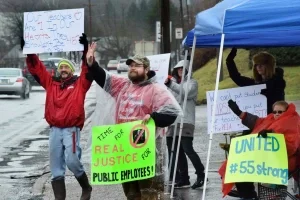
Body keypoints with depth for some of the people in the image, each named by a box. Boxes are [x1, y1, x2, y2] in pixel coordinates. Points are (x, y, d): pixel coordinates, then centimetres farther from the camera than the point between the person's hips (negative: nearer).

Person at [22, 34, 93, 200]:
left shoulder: (80, 83, 5)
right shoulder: (51, 83, 13)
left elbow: (88, 69, -9)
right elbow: (36, 67, 12)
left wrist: (85, 49, -20)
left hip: (71, 129, -4)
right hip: (54, 130, 4)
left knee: (72, 161, -16)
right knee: (56, 168, 5)